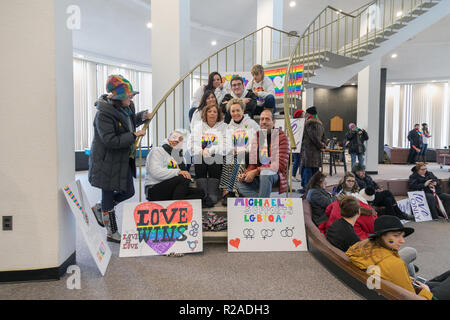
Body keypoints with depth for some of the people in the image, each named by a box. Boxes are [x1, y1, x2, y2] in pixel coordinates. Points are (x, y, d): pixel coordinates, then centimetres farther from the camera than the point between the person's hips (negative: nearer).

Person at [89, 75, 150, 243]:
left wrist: (142, 116, 4)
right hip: (107, 162, -9)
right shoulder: (103, 114, -23)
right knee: (109, 196, 7)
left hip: (124, 161, 9)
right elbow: (110, 141, -28)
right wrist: (134, 135, -24)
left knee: (128, 191, 17)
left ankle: (99, 208, 38)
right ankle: (112, 233, 24)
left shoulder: (127, 107, 4)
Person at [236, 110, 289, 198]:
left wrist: (256, 171, -18)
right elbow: (253, 163, 15)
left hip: (274, 174, -5)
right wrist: (245, 174, -9)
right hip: (258, 176, 5)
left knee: (265, 172, -38)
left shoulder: (281, 137, -1)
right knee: (240, 185, -22)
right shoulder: (256, 138, 16)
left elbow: (281, 164, -12)